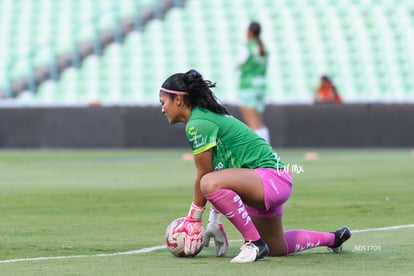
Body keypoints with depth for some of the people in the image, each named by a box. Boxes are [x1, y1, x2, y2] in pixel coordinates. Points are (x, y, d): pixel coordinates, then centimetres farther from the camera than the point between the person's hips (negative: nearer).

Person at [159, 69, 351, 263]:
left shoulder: (197, 124, -16)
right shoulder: (207, 116, 14)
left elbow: (203, 176, -14)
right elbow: (218, 172, 13)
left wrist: (194, 219, -6)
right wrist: (214, 223, 11)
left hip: (271, 178, -11)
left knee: (211, 184, -36)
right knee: (277, 248, 26)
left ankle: (254, 243, -24)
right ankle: (332, 238, 47)